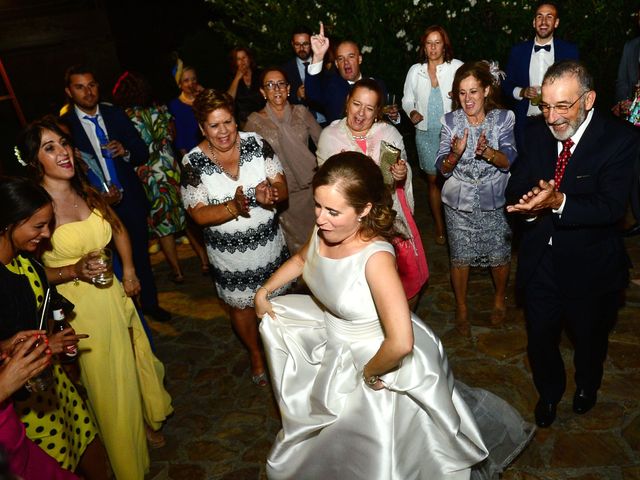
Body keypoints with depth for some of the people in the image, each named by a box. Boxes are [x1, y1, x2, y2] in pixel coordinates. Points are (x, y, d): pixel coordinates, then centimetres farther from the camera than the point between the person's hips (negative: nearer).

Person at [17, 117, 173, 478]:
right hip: (76, 306, -5)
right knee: (107, 384, 13)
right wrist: (74, 271, -28)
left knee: (134, 360, 22)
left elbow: (119, 229, 14)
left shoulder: (87, 192, -2)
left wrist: (128, 268, 3)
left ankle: (146, 422, 52)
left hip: (111, 293, 5)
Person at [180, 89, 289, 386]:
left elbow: (282, 187, -9)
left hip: (269, 245, 1)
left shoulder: (255, 143, -9)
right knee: (241, 306, 19)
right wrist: (234, 206, -32)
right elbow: (199, 215, -15)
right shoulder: (193, 162, -14)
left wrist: (271, 194, -32)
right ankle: (255, 355, 47)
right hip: (230, 255, -1)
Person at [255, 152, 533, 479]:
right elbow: (302, 259, 10)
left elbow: (400, 342, -45)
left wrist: (370, 373, -27)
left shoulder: (375, 256, -37)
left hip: (379, 355, -6)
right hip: (337, 341, 7)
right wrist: (264, 291, 6)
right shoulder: (324, 230, -15)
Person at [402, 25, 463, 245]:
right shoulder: (415, 70, 6)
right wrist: (412, 112, -10)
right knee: (433, 180, 11)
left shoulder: (457, 67, -1)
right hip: (426, 133, 2)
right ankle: (439, 227, 25)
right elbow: (407, 99, 11)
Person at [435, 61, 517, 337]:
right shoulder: (450, 121, -6)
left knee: (499, 255, 12)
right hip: (459, 203, 0)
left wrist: (487, 152, -36)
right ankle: (461, 309, 32)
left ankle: (500, 299, 43)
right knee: (460, 257, 9)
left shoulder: (503, 118, -7)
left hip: (495, 201, 0)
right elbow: (442, 168, -11)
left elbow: (509, 161, -16)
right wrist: (456, 153, -32)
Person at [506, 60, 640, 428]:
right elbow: (517, 187, 0)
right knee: (540, 337, 16)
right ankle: (549, 391, 47)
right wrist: (530, 203, -23)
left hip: (590, 266, -3)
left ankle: (587, 385, 56)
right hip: (541, 260, 3)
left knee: (589, 338, 23)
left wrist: (558, 201, -40)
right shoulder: (538, 135, -3)